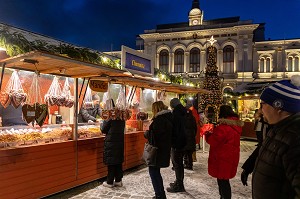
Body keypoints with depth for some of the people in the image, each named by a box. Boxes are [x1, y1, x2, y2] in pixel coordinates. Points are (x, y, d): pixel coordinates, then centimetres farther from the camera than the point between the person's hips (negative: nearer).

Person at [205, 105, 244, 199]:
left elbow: (212, 141, -20)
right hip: (232, 157, 9)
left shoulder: (224, 126, -24)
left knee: (222, 180, 6)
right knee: (224, 179, 22)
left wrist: (207, 134, -2)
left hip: (222, 158, -9)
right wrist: (215, 131, 8)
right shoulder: (237, 125, 5)